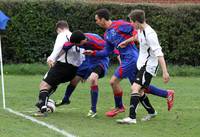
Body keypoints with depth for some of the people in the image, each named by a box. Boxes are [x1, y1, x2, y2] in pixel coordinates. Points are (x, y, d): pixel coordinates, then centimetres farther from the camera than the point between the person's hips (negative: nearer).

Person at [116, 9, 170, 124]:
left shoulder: (150, 34, -23)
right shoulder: (140, 31, 5)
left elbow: (159, 53, -25)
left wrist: (165, 72, -28)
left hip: (148, 66, -10)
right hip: (141, 65, 10)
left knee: (135, 88, -21)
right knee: (138, 90, 16)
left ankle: (132, 117, -29)